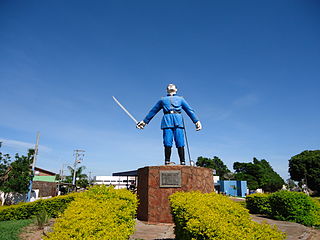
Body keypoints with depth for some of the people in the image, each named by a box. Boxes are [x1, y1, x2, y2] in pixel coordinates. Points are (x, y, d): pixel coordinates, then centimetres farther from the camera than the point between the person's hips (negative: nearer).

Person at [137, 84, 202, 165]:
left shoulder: (180, 99, 28)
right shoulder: (162, 100, 28)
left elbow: (190, 110, 20)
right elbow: (152, 111, 29)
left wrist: (196, 121, 8)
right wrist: (144, 121, 26)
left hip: (178, 120, 0)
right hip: (167, 120, 0)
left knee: (180, 143, -11)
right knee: (167, 143, -10)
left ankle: (183, 162, -13)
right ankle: (167, 163, -10)